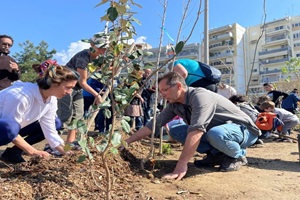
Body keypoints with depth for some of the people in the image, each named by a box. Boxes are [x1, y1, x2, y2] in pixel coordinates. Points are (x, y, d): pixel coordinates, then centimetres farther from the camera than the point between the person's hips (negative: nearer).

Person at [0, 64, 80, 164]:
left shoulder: (52, 100, -12)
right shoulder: (21, 96, -35)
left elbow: (50, 131, -10)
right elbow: (9, 130, -29)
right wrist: (33, 151, -25)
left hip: (14, 127, 8)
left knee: (55, 123, -2)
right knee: (9, 128, -40)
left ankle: (13, 153, 3)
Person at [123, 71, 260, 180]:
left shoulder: (200, 96, -30)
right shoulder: (174, 104, -6)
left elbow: (196, 129, -41)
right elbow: (155, 123, -4)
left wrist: (181, 164, -45)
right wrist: (127, 142, -6)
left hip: (243, 129, -7)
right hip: (213, 131, 7)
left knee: (215, 134, -41)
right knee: (175, 132, -4)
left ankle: (238, 155, -7)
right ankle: (217, 155, 3)